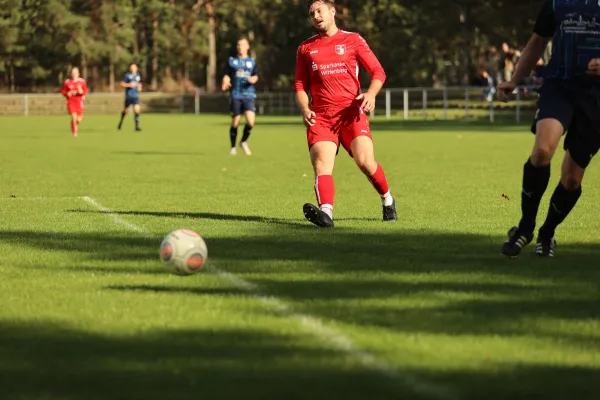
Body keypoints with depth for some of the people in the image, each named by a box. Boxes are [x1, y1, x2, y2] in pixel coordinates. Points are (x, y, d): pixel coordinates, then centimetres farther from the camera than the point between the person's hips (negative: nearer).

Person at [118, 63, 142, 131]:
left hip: (136, 95, 3)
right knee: (126, 110, 8)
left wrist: (140, 87, 6)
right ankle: (121, 121, 36)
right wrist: (129, 85, -21)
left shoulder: (138, 76, 11)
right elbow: (122, 84, -7)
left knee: (137, 109, -12)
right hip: (128, 95, -3)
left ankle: (137, 126, -11)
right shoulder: (127, 75, -4)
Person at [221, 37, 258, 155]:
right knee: (235, 122, -2)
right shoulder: (231, 61, 11)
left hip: (249, 95, 0)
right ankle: (233, 147, 16)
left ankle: (244, 141, 10)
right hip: (235, 95, 0)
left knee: (250, 121, -15)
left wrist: (253, 79, -17)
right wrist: (225, 84, -11)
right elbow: (226, 75, 10)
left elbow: (255, 76, 6)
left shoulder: (252, 62, 14)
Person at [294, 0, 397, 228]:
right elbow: (300, 85, 16)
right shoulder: (305, 49, 16)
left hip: (351, 112, -2)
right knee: (321, 163, -21)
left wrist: (371, 93, -15)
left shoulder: (352, 40, 9)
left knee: (365, 161, -17)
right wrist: (304, 109, -4)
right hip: (320, 117, 2)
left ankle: (387, 200, 11)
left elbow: (378, 72, 6)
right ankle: (326, 212, -41)